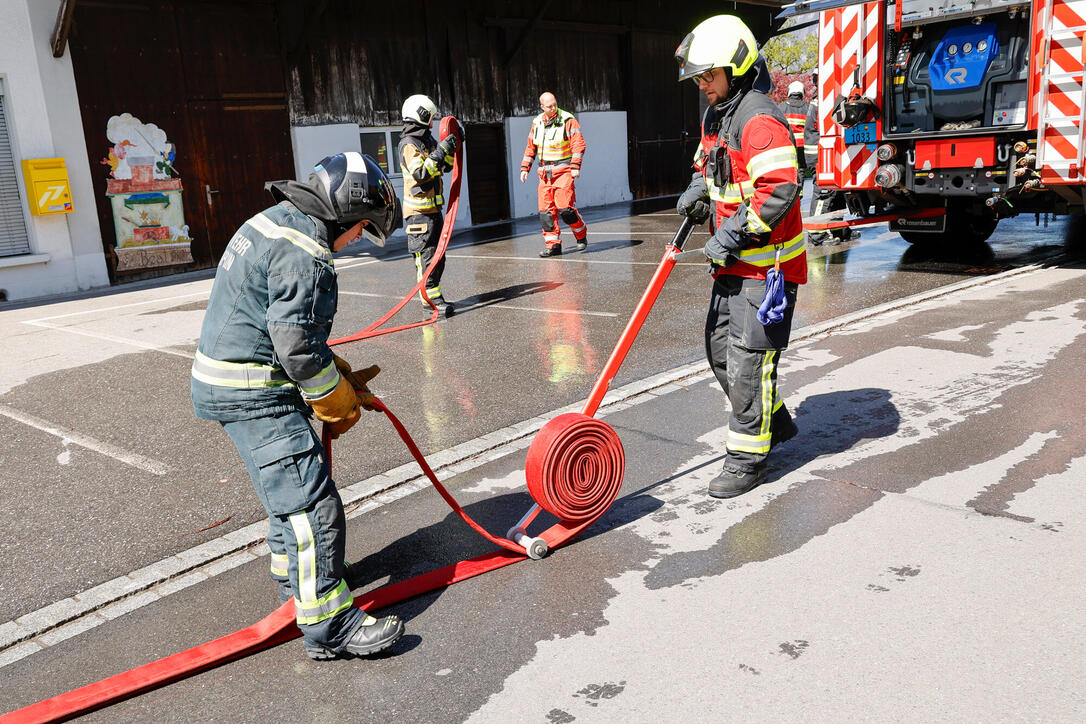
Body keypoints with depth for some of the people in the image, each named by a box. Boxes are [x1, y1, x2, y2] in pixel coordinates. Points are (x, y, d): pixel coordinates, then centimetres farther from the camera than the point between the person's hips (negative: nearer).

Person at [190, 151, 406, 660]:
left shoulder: (275, 222, 13)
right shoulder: (304, 252, -21)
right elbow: (299, 347, -23)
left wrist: (341, 378, 15)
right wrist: (341, 404, -7)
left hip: (232, 382, 11)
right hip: (253, 395, -11)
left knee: (289, 485, 24)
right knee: (311, 502, -9)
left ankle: (292, 572, 43)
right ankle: (330, 627, -4)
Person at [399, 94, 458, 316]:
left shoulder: (428, 141, 16)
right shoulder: (409, 144, -12)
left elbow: (446, 167, 25)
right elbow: (420, 173, -25)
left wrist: (451, 148, 10)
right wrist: (441, 150, -23)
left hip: (433, 208, 10)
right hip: (419, 211, -10)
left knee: (437, 256, 13)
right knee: (426, 255, -9)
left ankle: (433, 298, 21)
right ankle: (431, 297, -7)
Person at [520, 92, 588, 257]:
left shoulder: (568, 120, -7)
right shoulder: (537, 122, 10)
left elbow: (579, 144, -12)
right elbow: (530, 147, 18)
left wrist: (575, 166, -21)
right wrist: (525, 168, 12)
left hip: (563, 169, -5)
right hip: (545, 173, 5)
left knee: (565, 207, -13)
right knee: (546, 209, -1)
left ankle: (581, 236, 11)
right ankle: (553, 245, 6)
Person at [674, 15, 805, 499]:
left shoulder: (759, 119, -18)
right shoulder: (714, 118, 14)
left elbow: (779, 189, -26)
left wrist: (732, 235, -23)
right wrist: (697, 191, 7)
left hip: (766, 264, -10)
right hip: (733, 263, 10)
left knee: (748, 358, -6)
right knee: (719, 348, 16)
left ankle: (747, 460, 6)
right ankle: (774, 422, 34)